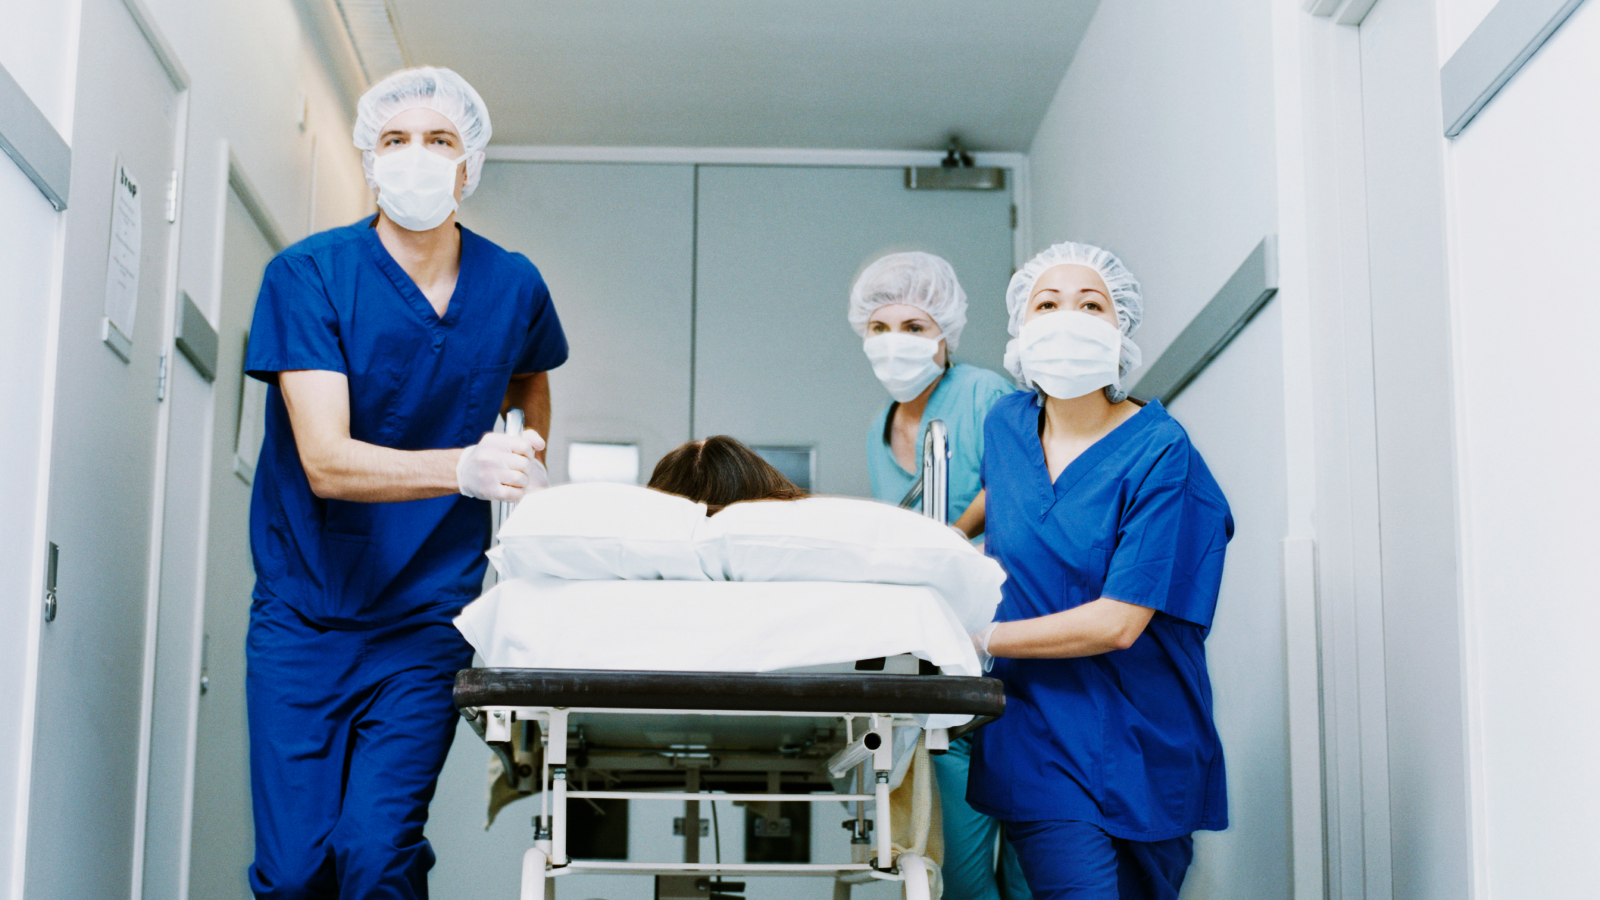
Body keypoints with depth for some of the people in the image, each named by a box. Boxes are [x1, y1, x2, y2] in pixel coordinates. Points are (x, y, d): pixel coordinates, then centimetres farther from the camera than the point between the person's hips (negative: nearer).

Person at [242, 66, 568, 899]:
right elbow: (327, 462, -20)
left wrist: (524, 474, 12)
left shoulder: (513, 287, 0)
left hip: (427, 618, 1)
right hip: (303, 614, -1)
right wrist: (465, 468, -36)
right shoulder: (307, 276, -9)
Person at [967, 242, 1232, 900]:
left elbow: (1118, 622, -16)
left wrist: (978, 639, -12)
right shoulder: (1006, 426, 6)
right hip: (1042, 746, 2)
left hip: (1144, 746, -2)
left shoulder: (1159, 453, -11)